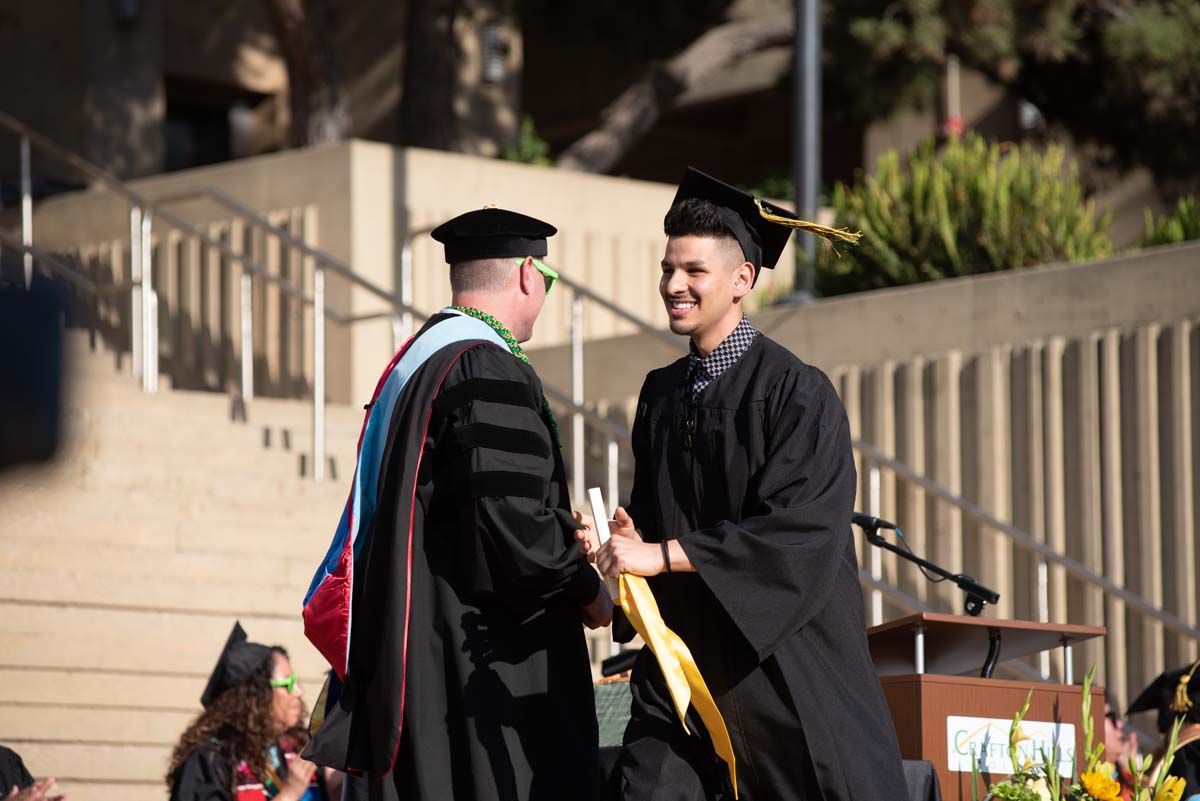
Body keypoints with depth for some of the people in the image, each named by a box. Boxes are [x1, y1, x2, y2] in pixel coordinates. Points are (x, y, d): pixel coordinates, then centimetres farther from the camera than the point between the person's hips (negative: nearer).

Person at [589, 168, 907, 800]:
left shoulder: (795, 392, -8)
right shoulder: (660, 394, 12)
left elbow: (801, 532, -19)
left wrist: (662, 555, -20)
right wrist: (626, 539, -4)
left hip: (788, 670, -5)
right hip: (679, 672, 5)